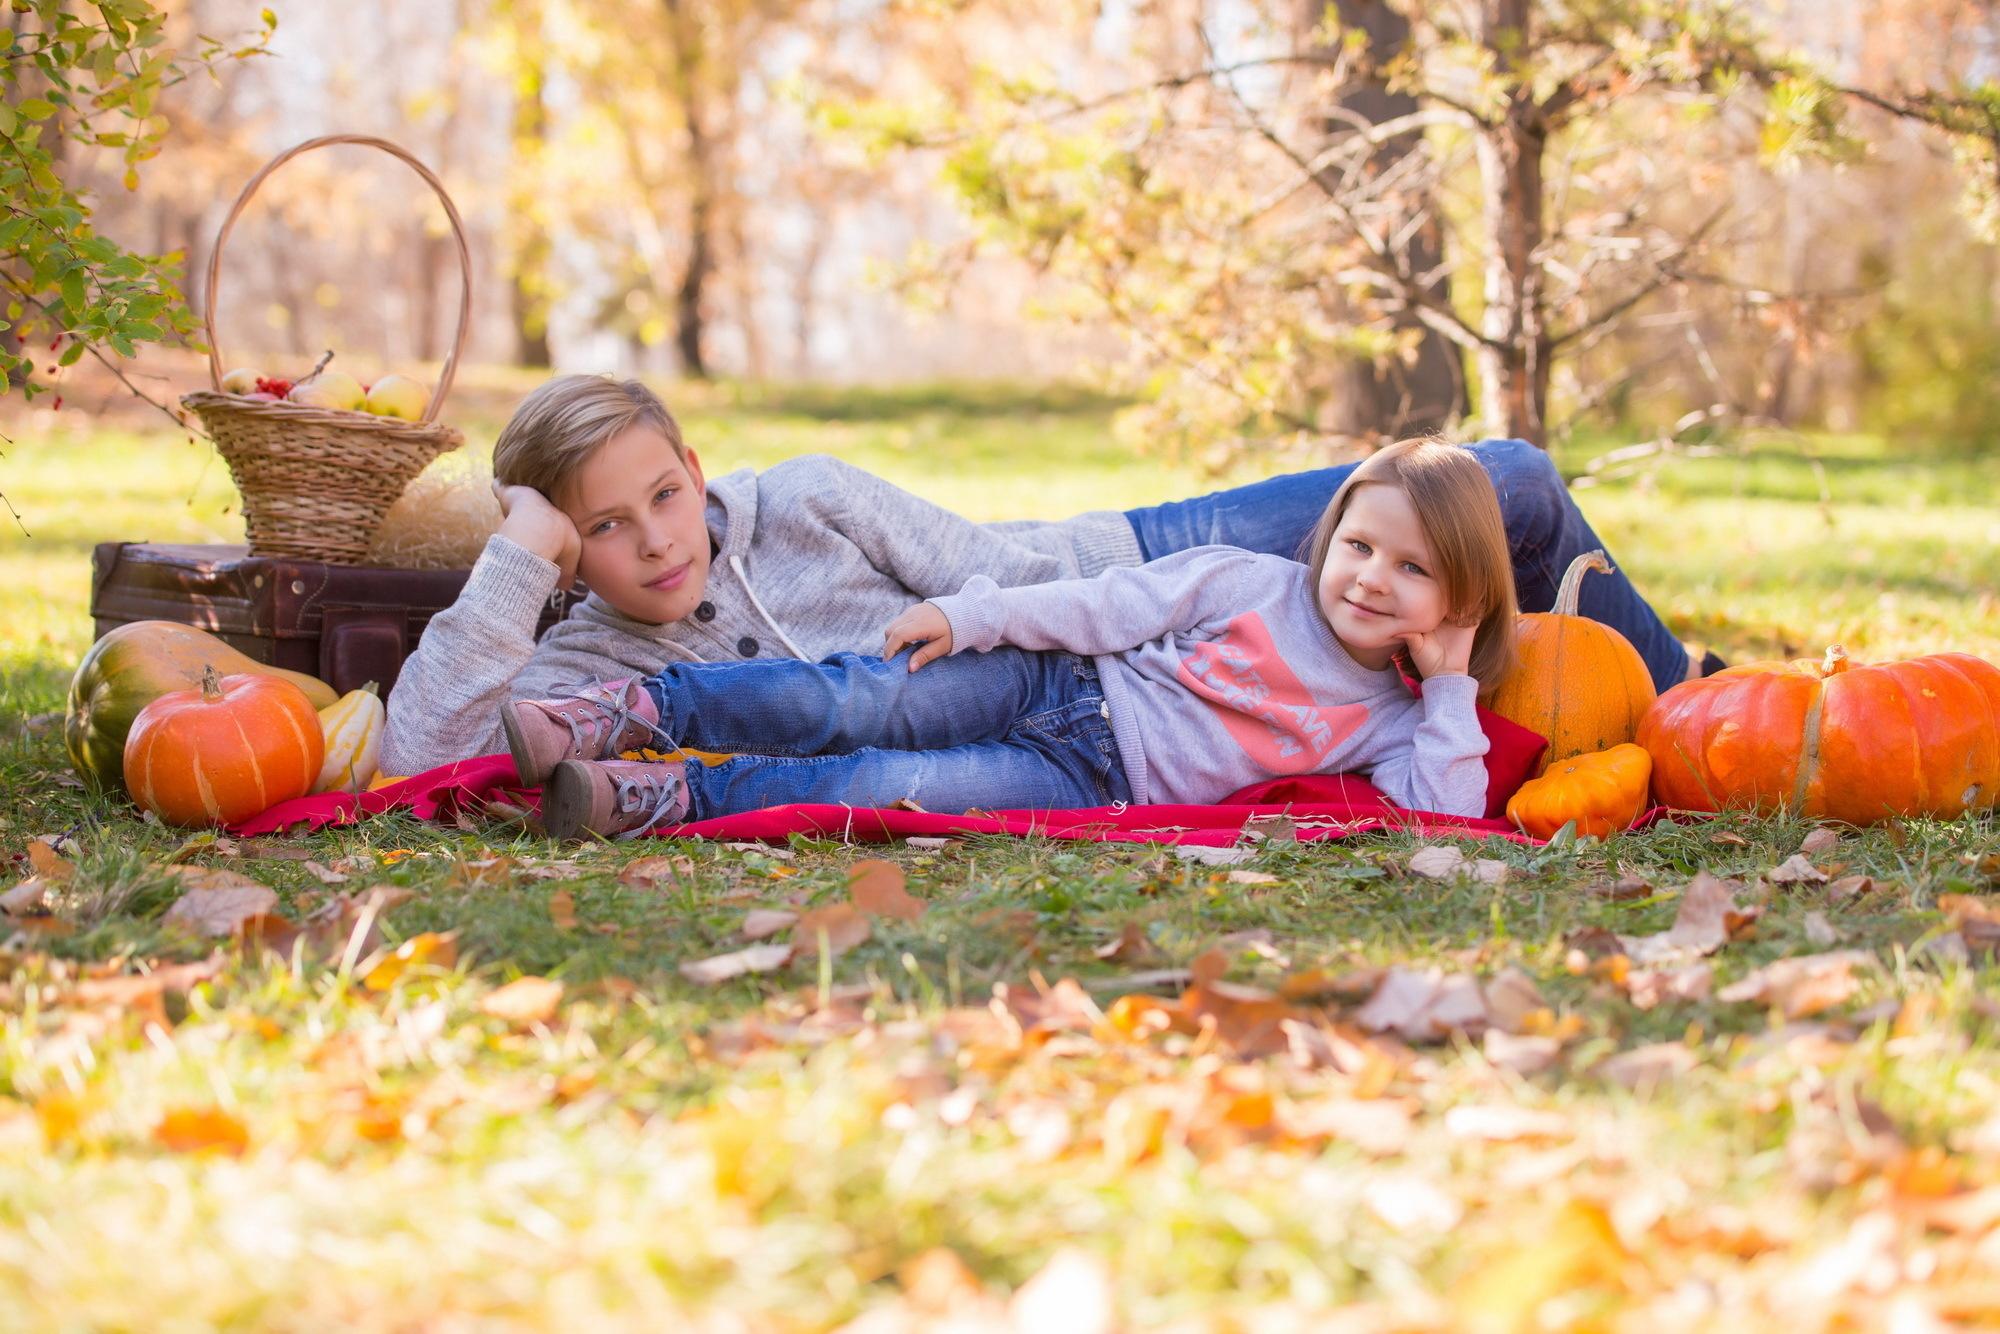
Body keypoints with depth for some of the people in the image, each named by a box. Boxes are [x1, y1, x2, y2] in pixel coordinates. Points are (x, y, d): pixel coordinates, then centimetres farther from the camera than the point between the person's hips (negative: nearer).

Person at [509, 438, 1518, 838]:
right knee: (854, 707, -24)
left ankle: (660, 798, -28)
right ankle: (635, 710, -22)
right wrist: (967, 615, -4)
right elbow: (1110, 606, 1)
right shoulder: (1257, 585, 2)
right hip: (1064, 685, 1)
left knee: (894, 787, -26)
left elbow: (1448, 816, -8)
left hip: (1102, 781, -1)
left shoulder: (1391, 717, 4)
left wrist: (1452, 688, -11)